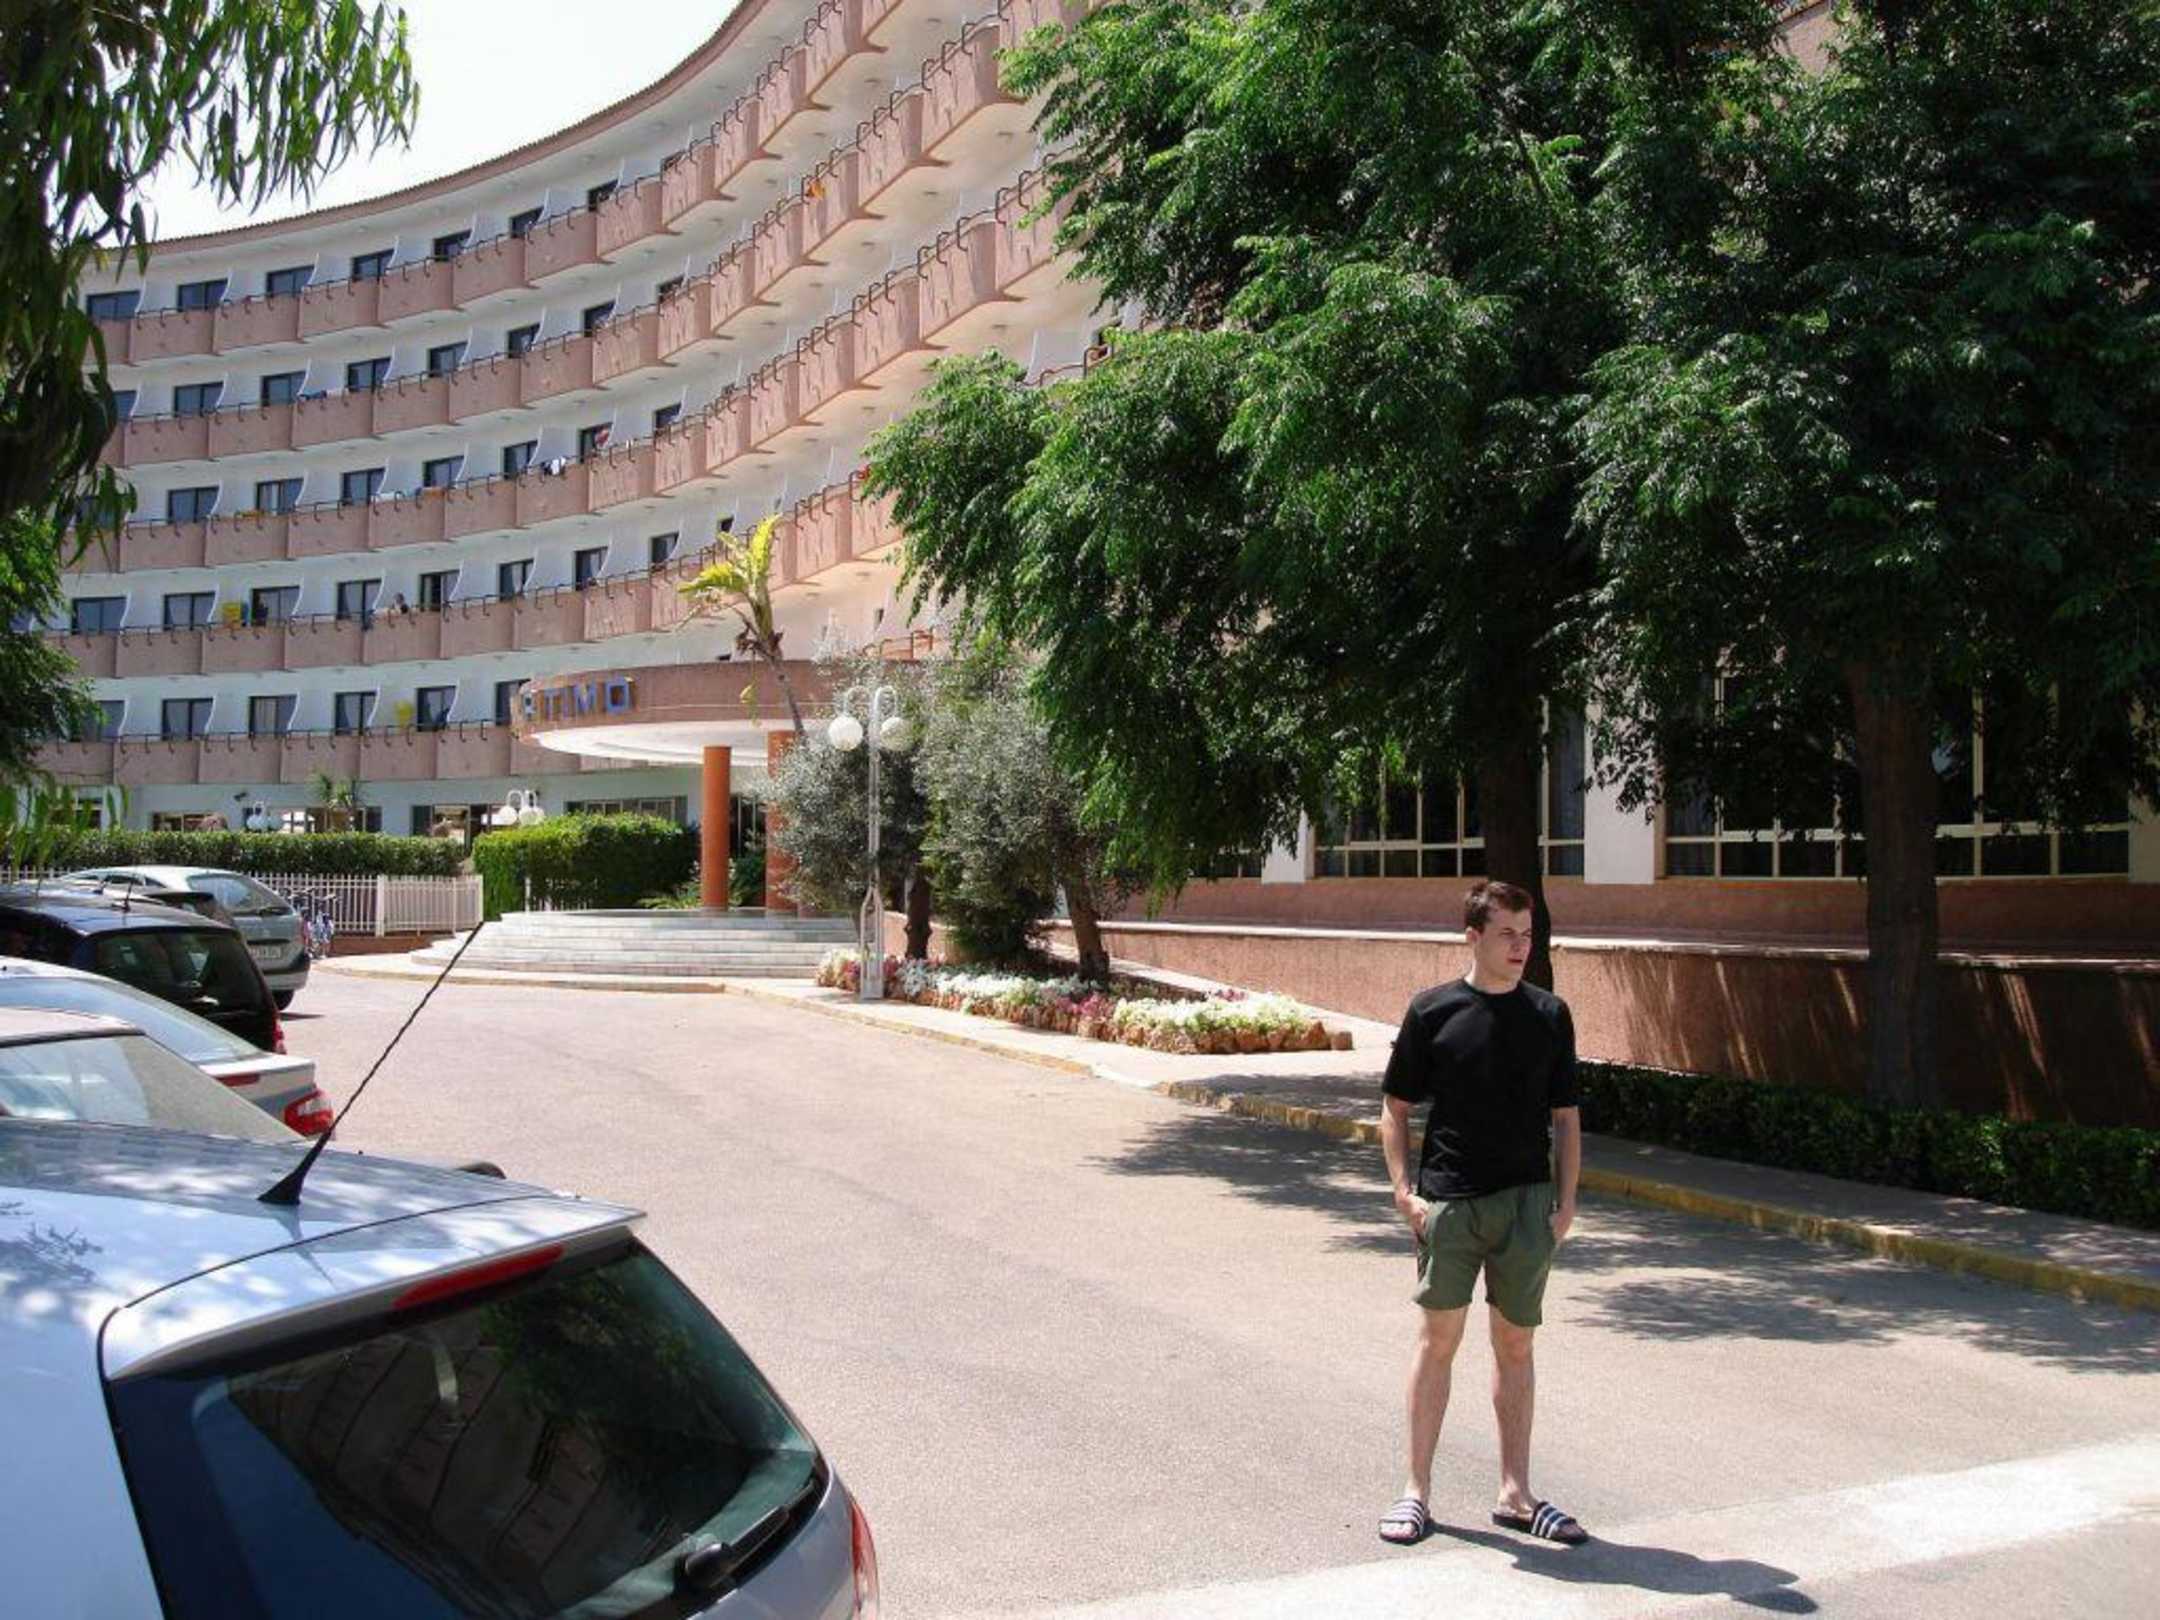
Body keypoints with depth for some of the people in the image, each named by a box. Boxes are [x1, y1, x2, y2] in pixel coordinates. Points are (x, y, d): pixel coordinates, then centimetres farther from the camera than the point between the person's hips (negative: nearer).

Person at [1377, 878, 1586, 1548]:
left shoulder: (1549, 1014, 6)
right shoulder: (1433, 1010, -1)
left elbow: (1566, 1116, 11)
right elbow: (1395, 1108, 4)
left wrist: (1566, 1201, 3)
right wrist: (1405, 1191, -6)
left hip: (1527, 1202, 2)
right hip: (1448, 1200, -2)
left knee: (1515, 1344, 9)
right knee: (1438, 1336, 0)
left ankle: (1515, 1494, 19)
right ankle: (1417, 1491, 10)